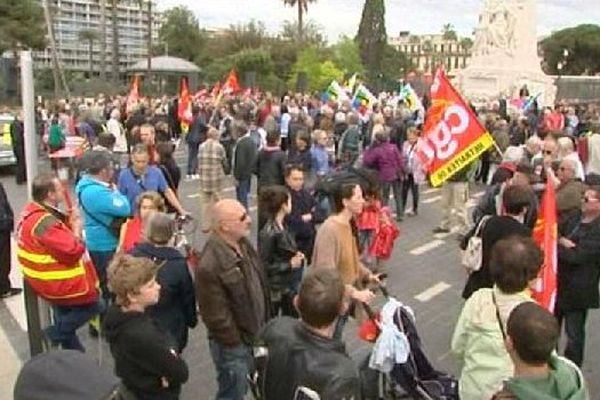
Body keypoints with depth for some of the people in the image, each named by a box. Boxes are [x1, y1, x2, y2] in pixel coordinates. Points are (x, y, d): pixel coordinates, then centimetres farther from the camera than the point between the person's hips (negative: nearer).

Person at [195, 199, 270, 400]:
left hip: (254, 335, 8)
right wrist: (236, 343, -14)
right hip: (233, 344, -8)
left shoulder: (243, 244, -1)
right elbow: (216, 315, -25)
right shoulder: (210, 265, -31)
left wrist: (263, 326, 13)